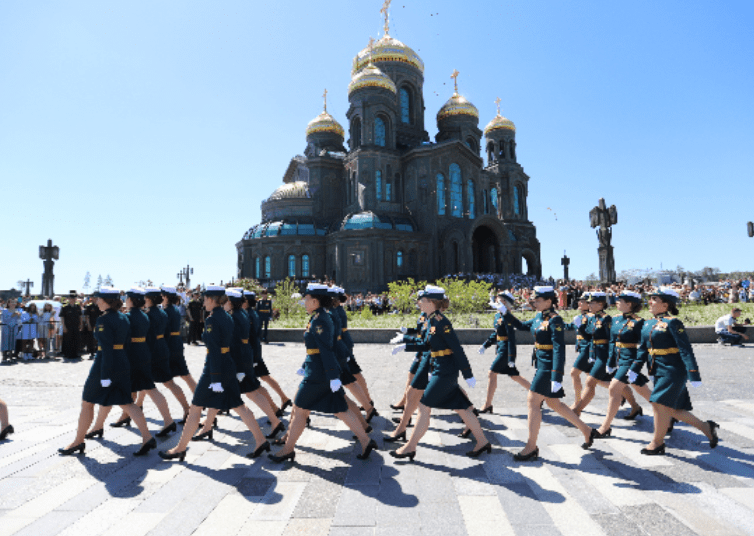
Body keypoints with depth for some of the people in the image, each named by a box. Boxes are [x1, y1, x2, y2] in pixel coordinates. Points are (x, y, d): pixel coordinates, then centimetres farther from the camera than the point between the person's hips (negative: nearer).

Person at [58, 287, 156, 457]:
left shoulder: (103, 320, -15)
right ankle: (147, 438, -2)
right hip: (122, 364, 8)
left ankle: (78, 442, 28)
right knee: (126, 403, 8)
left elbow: (107, 349, -20)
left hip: (105, 364, -7)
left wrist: (105, 376, -19)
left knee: (87, 403, 13)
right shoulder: (123, 317, 9)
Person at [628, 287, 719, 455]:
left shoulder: (672, 322, -13)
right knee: (672, 409, 13)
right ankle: (706, 427, 31)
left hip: (673, 371, -8)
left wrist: (693, 375, -19)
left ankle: (657, 443, 10)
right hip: (658, 371, 8)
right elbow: (643, 349, 13)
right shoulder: (648, 324, 10)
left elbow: (686, 349, -16)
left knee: (660, 404, -6)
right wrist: (635, 369, 7)